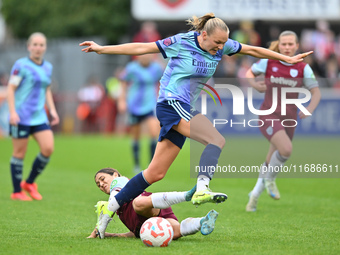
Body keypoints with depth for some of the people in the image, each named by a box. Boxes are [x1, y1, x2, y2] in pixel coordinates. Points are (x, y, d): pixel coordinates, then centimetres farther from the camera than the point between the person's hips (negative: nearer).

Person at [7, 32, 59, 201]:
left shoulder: (48, 67, 12)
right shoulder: (21, 65, -8)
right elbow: (11, 89, -9)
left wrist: (52, 110, 14)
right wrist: (13, 111, -17)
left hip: (39, 117, 6)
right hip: (21, 116, -6)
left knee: (48, 148, -6)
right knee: (19, 153, 0)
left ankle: (29, 183, 13)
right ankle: (17, 192, 10)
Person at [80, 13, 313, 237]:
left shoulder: (222, 46, 5)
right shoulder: (181, 42, -11)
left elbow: (253, 50, 17)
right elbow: (141, 48, -7)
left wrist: (287, 59, 21)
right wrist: (102, 49, -9)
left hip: (186, 110, 7)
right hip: (171, 103, -7)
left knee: (155, 173, 5)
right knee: (217, 140, -25)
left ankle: (109, 210, 10)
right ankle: (201, 189, -40)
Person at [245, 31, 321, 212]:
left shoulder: (303, 68, -2)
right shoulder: (268, 61, -5)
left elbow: (316, 92, 0)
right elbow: (250, 73, 12)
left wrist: (310, 108, -19)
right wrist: (254, 84, -9)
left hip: (288, 120, 3)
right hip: (268, 117, -3)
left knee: (271, 164, 12)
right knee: (286, 150, -29)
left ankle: (255, 195, 36)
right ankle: (270, 179, -1)